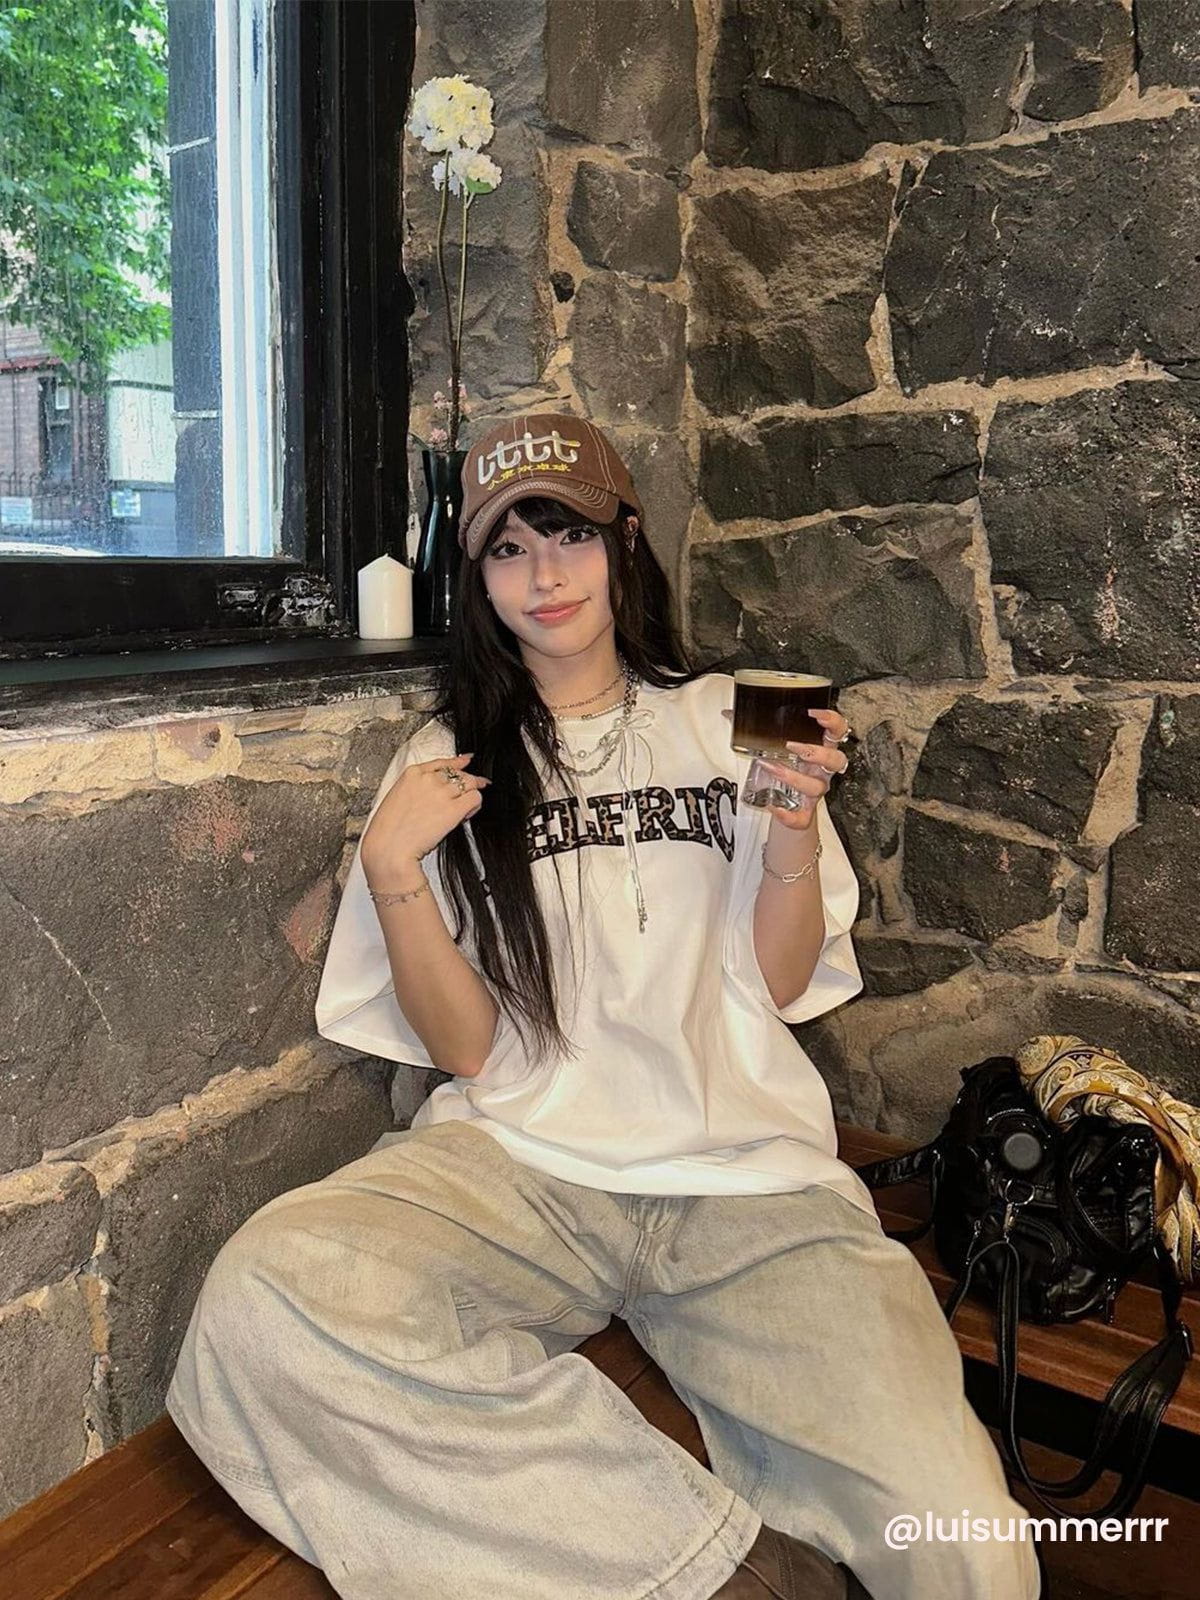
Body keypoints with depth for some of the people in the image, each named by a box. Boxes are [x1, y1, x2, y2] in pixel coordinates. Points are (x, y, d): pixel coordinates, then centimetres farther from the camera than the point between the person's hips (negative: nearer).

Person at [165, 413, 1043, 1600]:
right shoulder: (446, 762, 9)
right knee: (261, 1300, -31)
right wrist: (391, 867, -12)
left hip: (748, 1178, -1)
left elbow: (784, 989, 7)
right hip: (521, 1165, 2)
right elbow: (463, 1048, 1)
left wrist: (797, 823, -8)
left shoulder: (725, 722, 11)